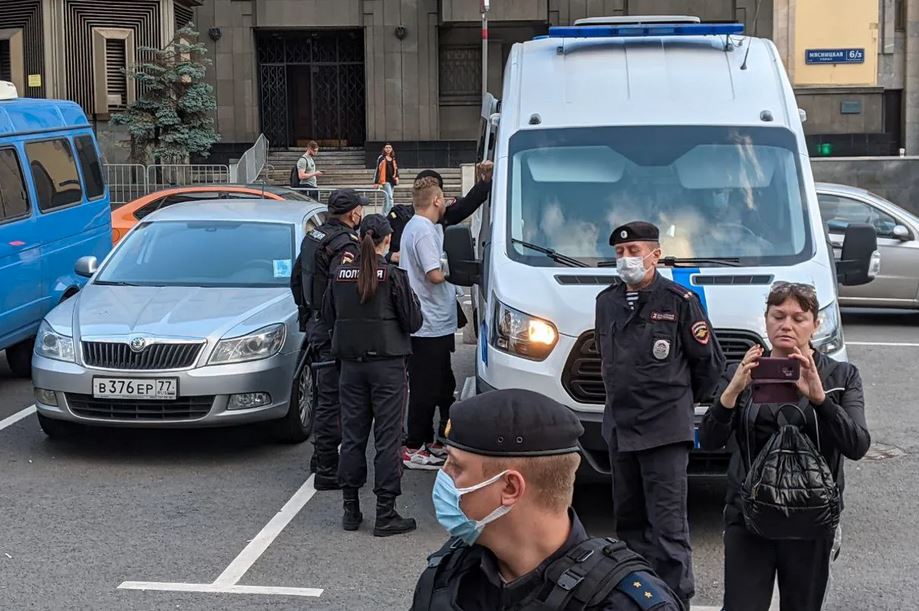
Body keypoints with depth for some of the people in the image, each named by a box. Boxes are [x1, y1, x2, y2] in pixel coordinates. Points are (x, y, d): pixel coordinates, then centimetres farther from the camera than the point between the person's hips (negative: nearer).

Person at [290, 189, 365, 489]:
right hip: (335, 330, -10)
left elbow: (297, 278, 21)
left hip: (316, 325, 10)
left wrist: (306, 314, 29)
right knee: (332, 400, -6)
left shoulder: (313, 237, 12)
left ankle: (321, 457, 33)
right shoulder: (346, 244, -20)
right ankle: (327, 470, -3)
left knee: (325, 395, 21)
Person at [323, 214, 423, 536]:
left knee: (352, 435, 12)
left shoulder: (341, 274, 1)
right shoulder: (393, 275, -11)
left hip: (351, 363, 4)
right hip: (387, 364, -4)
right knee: (388, 437, 1)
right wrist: (413, 299, 9)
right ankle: (385, 515, 3)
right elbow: (413, 322, -8)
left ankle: (351, 509, 18)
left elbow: (328, 316, 9)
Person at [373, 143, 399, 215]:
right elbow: (378, 169, -5)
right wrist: (376, 182, -9)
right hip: (385, 180, -6)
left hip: (392, 180, 6)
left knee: (387, 199, 10)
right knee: (389, 197, -16)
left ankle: (384, 215, 17)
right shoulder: (381, 158, -4)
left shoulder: (393, 159, 14)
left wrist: (397, 177, 3)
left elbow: (396, 169, 20)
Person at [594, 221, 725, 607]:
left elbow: (709, 361, -1)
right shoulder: (607, 301, 11)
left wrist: (682, 401, 9)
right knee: (629, 520, 14)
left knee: (668, 526, -7)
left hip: (664, 430, -6)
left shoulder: (679, 301, -7)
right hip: (618, 427, 6)